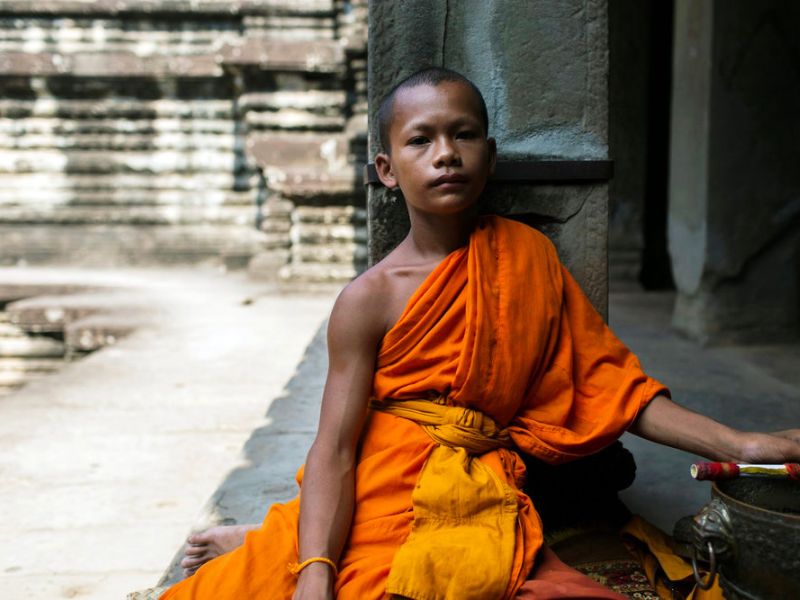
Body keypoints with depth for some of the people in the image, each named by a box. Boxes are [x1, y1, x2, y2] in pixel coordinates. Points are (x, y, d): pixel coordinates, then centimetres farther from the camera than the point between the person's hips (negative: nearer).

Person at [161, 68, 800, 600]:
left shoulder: (526, 254, 6)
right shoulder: (369, 299, -4)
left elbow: (607, 377, 8)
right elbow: (334, 448, -9)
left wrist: (742, 446, 0)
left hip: (471, 502, 4)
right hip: (377, 490, -4)